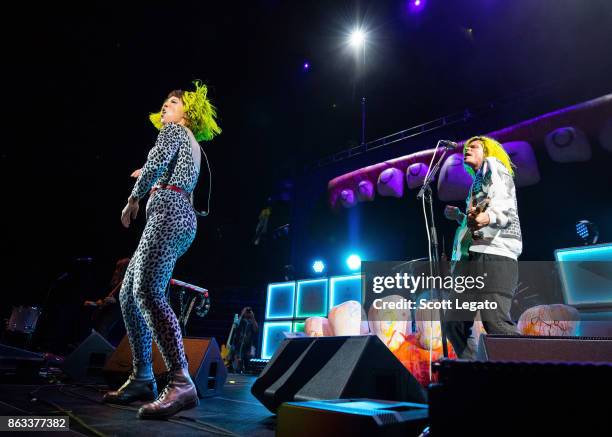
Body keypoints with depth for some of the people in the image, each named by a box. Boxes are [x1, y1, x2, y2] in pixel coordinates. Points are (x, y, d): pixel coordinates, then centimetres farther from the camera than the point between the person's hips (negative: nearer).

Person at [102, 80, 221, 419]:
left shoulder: (174, 129, 6)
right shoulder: (193, 145, 32)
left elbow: (156, 163, -11)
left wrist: (133, 199, -2)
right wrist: (153, 176, 46)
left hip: (169, 212, -10)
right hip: (178, 216, 10)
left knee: (147, 291, -25)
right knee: (128, 294, 8)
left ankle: (181, 383, -33)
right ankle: (141, 379, 8)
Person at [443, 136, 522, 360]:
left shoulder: (494, 166, 8)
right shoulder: (477, 181, 30)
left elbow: (507, 208, -11)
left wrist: (488, 217, -31)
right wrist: (458, 216, 36)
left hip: (495, 255, -9)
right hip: (473, 256, 9)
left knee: (495, 320, -22)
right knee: (454, 321, 5)